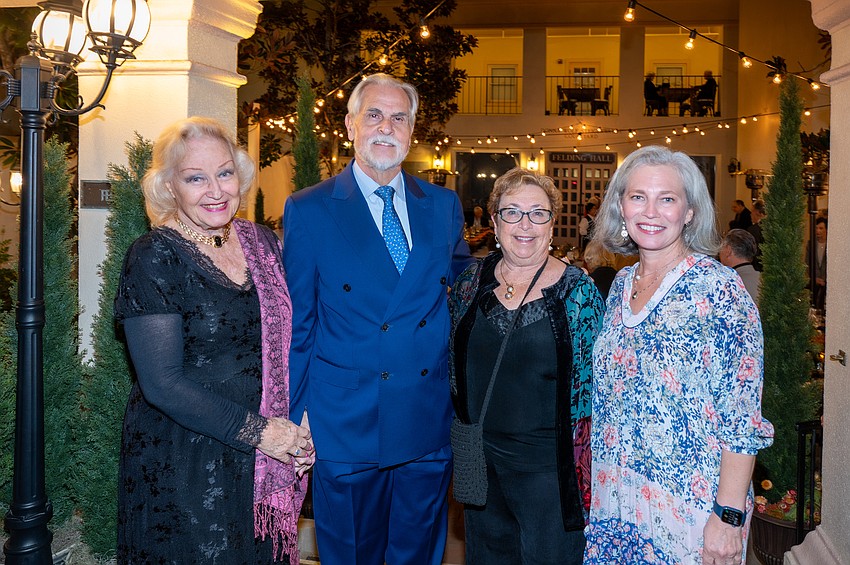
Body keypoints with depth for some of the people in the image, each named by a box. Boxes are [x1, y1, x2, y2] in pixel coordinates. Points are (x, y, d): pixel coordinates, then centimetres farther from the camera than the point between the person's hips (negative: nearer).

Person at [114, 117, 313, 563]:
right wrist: (257, 431, -16)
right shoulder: (153, 257, -14)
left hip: (267, 460, 5)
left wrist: (297, 423, -5)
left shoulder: (263, 242, 3)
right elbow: (162, 383, -17)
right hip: (183, 464, -5)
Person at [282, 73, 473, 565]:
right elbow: (297, 324, -2)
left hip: (431, 425, 3)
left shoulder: (444, 205, 6)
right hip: (347, 428, -3)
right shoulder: (308, 211, -4)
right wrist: (299, 415, -3)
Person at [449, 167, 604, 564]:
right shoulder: (472, 282, 1)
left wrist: (578, 464, -6)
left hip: (548, 465, -3)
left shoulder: (578, 290, -9)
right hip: (480, 459, 4)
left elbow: (588, 383, -5)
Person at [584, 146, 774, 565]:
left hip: (690, 508, -5)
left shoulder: (719, 290, -14)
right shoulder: (621, 285, 5)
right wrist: (602, 490, 10)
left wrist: (729, 516, -18)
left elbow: (742, 418, -15)